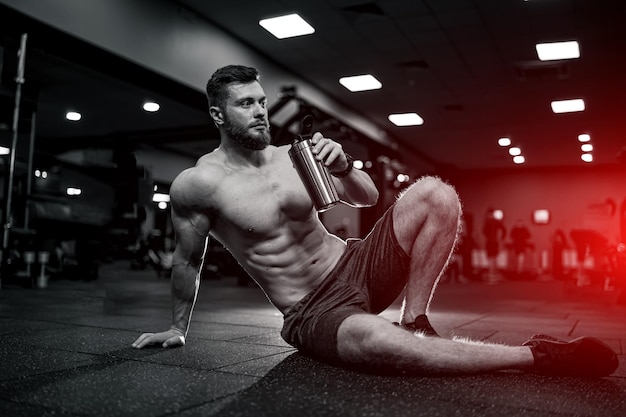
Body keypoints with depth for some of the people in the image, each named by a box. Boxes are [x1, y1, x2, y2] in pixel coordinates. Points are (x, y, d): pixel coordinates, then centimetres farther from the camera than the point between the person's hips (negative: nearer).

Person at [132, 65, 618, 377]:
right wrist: (178, 327, 16)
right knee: (377, 341, -41)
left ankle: (415, 321, -10)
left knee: (434, 194, -15)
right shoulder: (196, 184, -8)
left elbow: (369, 198, 8)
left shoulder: (291, 156, 4)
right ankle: (538, 355, -25)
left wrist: (343, 168, -13)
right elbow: (188, 260, 6)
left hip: (357, 267, 5)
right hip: (314, 313, -5)